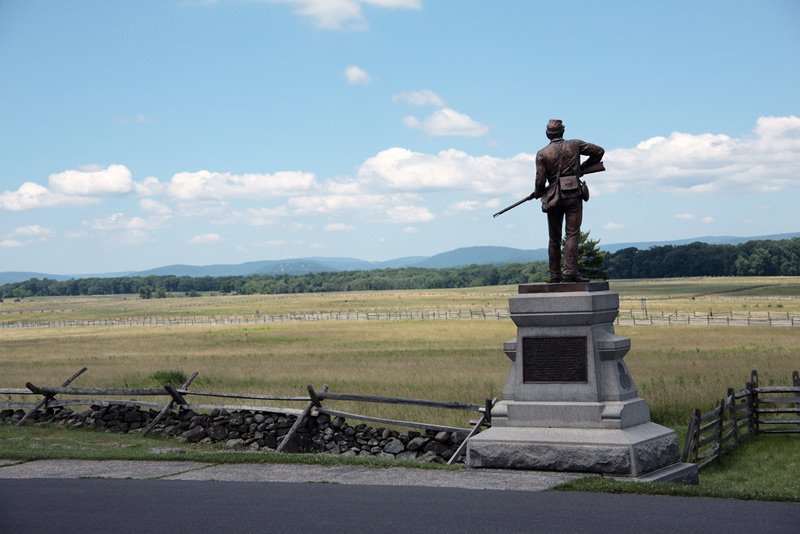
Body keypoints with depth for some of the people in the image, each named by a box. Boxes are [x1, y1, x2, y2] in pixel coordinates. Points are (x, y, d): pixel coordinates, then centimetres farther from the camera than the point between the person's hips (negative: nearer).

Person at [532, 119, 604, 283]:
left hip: (554, 198, 1)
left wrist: (538, 193, 18)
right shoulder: (574, 145, 4)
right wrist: (583, 167, 21)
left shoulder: (542, 154, 1)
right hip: (573, 196, -1)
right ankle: (570, 271, -19)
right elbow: (599, 151, 11)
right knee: (572, 234, -5)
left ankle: (555, 275, 12)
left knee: (554, 239, 9)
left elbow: (540, 181, -2)